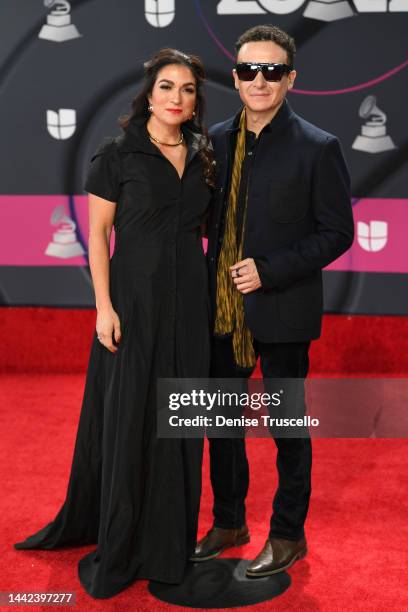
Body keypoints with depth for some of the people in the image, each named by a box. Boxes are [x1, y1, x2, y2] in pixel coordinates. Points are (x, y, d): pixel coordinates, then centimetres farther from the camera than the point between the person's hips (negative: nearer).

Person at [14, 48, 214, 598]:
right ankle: (116, 551, 18)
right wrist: (104, 306, -14)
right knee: (128, 419, 2)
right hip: (134, 298, -4)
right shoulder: (117, 155, -5)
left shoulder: (201, 157, 9)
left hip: (188, 302, 5)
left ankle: (168, 537, 27)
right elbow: (97, 234, -7)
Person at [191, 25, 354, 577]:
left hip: (283, 311, -5)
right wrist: (211, 290, -1)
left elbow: (337, 232, -10)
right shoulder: (217, 140, 4)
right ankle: (229, 522, 36)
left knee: (288, 426, 10)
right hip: (224, 309, 5)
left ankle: (288, 535, 28)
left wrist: (269, 271, -18)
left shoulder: (318, 148, -10)